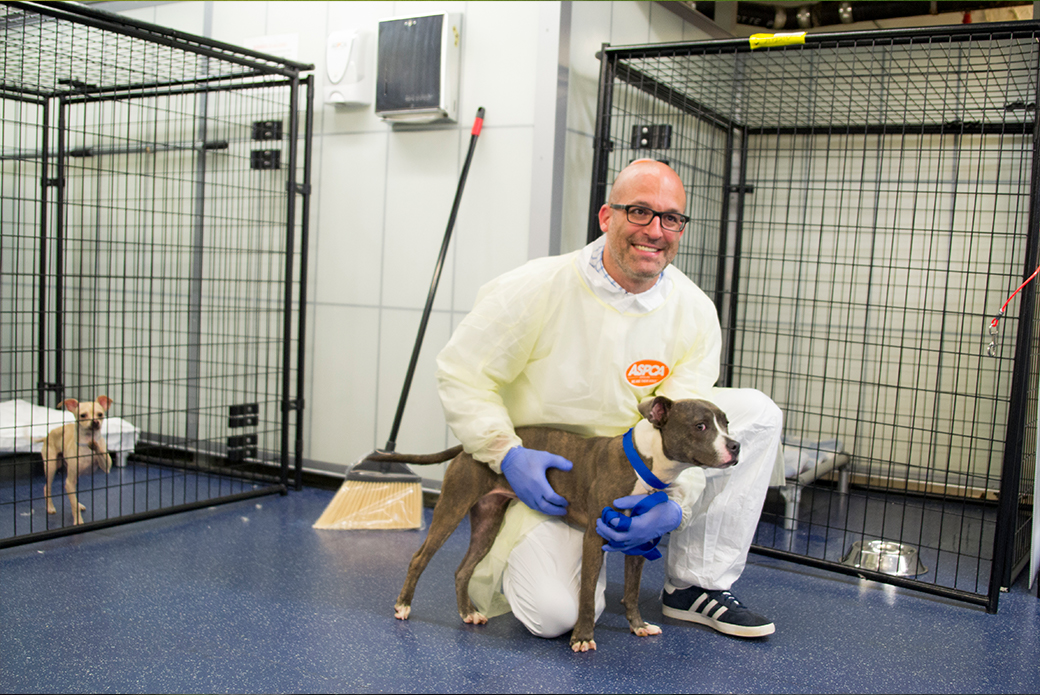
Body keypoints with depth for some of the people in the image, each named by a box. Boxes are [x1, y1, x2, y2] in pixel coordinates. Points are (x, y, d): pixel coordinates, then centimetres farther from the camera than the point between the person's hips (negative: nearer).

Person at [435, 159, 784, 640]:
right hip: (541, 473, -4)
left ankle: (696, 586, -1)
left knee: (757, 413, -10)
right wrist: (508, 456, -25)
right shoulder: (537, 289, -20)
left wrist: (674, 505, -30)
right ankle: (510, 553, 16)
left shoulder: (694, 312, -11)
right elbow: (462, 373, -13)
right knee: (554, 614, -23)